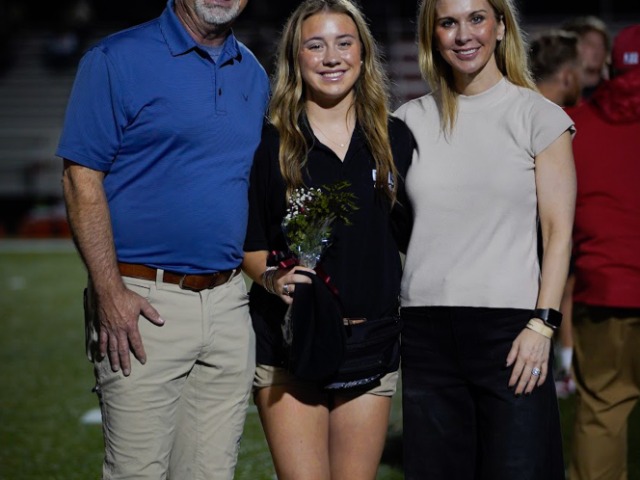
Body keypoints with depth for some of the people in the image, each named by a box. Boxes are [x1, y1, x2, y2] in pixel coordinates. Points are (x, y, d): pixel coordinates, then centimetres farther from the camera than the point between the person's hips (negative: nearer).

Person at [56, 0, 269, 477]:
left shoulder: (253, 75, 14)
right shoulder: (117, 60, -4)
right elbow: (82, 179, -9)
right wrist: (109, 292, -16)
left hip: (228, 302, 6)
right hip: (144, 303, -5)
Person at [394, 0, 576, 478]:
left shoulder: (538, 116, 3)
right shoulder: (411, 120, 12)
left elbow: (559, 230, -1)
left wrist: (542, 325, -10)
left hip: (509, 328, -3)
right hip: (425, 328, 3)